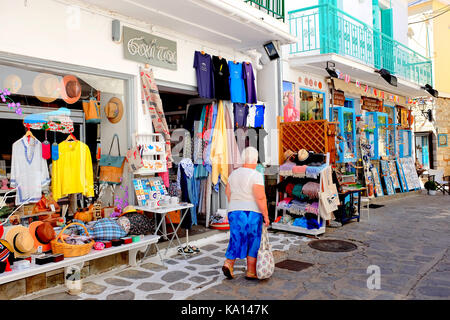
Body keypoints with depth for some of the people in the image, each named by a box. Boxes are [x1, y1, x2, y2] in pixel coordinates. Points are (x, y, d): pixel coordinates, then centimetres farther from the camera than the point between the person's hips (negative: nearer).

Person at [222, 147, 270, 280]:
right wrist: (266, 215, -11)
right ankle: (251, 271, 14)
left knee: (237, 239, 14)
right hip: (252, 212, -5)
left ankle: (228, 264, -2)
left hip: (234, 211, 5)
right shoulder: (256, 176, -13)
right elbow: (260, 198, -18)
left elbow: (228, 192, 15)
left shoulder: (234, 174, 7)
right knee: (253, 241, 8)